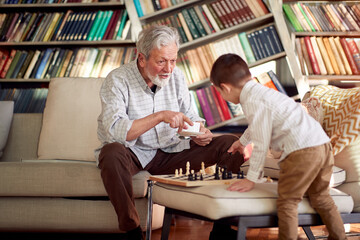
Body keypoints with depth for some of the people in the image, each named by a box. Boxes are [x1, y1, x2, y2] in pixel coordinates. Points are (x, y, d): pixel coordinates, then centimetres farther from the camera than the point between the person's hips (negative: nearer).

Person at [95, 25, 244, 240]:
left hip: (171, 153, 5)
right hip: (134, 155, -4)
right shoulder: (118, 80, -15)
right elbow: (114, 131, -28)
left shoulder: (176, 76, 2)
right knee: (111, 153, -41)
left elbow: (190, 116, 9)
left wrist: (200, 132, -16)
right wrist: (160, 116, -33)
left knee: (231, 144, -8)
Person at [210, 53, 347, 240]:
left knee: (286, 202, -1)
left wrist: (251, 179, -1)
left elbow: (261, 145, -10)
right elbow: (257, 125, 42)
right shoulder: (261, 91, 21)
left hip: (301, 152, -10)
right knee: (321, 198, 22)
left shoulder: (252, 102, -11)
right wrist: (242, 141, 59)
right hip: (323, 144, 10)